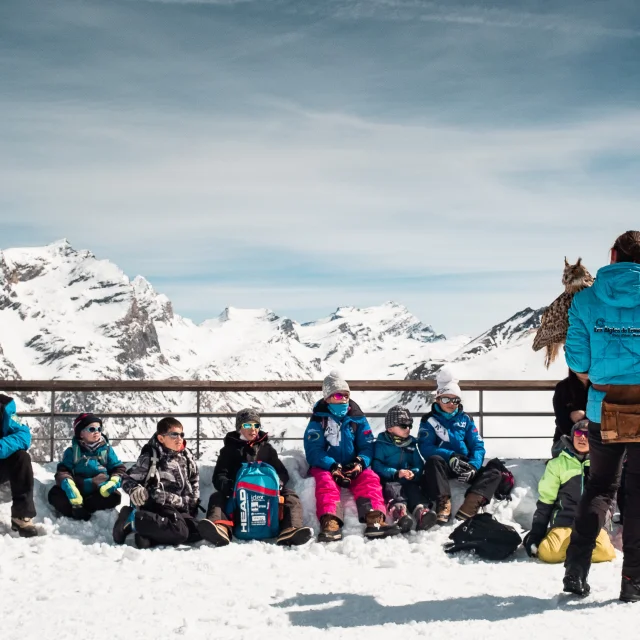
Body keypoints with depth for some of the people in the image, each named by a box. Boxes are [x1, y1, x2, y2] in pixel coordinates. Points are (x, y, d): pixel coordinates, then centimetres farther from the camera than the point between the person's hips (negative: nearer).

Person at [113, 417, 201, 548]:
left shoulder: (187, 457, 11)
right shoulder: (151, 457, -7)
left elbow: (194, 482, 24)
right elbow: (129, 479, -3)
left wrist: (193, 504, 14)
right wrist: (134, 490, -25)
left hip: (179, 508, 8)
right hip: (157, 504, -8)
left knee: (196, 532, -14)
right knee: (180, 532, -31)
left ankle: (148, 535, -18)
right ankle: (132, 519, -21)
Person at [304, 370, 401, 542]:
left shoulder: (357, 418, 8)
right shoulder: (319, 418, -1)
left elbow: (367, 446, 3)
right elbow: (313, 450, -11)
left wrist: (361, 462, -21)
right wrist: (333, 467, -27)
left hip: (353, 468, 3)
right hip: (325, 467, -2)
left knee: (369, 478, -26)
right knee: (325, 482, -34)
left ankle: (375, 519, -44)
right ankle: (330, 522, -53)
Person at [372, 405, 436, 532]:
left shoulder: (412, 444, 19)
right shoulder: (381, 444, 4)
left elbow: (419, 465, 14)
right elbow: (377, 466, -8)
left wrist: (414, 473, -11)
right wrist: (396, 473, -21)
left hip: (409, 481, 4)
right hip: (389, 481, -4)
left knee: (414, 489, -30)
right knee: (392, 488, -37)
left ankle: (421, 509, -63)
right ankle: (399, 509, -71)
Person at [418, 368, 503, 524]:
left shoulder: (466, 419, 12)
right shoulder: (429, 420, 3)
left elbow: (478, 446, 3)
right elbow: (425, 448, -11)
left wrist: (474, 465, -19)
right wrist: (451, 457, -27)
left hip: (466, 466, 4)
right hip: (443, 466, -4)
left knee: (494, 473, -18)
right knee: (434, 460, -36)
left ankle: (469, 506, -41)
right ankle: (443, 504, -42)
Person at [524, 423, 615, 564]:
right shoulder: (558, 464, 6)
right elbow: (545, 501, 6)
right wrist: (536, 534, 2)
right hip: (564, 522, -1)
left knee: (604, 552, -30)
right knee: (548, 553, -31)